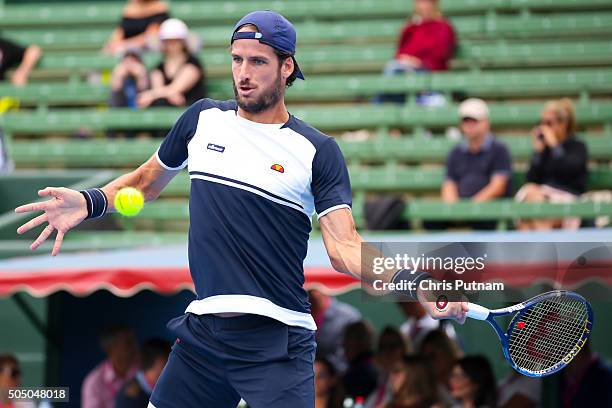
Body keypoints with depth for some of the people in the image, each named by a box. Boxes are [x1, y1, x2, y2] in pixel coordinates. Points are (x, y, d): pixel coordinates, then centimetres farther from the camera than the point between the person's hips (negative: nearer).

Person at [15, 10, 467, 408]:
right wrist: (90, 202, 6)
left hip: (276, 344, -4)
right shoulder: (203, 119, 8)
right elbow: (149, 179, 24)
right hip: (202, 331, 4)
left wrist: (411, 281, -27)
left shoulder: (318, 151, -3)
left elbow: (343, 247, -10)